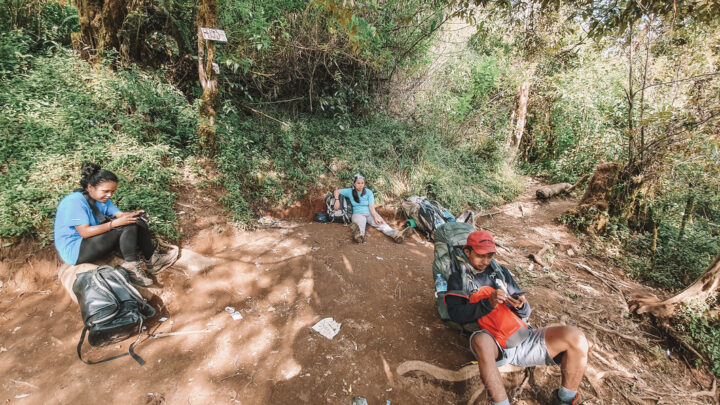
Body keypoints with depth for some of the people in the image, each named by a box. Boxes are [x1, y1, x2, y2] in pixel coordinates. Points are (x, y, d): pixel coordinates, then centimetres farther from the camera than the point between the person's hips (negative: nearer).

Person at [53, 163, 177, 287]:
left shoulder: (102, 198, 5)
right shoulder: (75, 201, -20)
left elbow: (119, 214, -2)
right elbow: (84, 232, -26)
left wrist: (134, 214, -23)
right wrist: (115, 223, -33)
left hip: (93, 241, 9)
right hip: (73, 250, -8)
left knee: (136, 222, -6)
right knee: (127, 227, -26)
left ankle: (152, 260, -8)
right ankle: (131, 267, -26)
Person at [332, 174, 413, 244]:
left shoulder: (368, 192, 5)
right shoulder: (350, 191, 8)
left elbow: (371, 206, -7)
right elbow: (336, 191, 14)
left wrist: (375, 217, -24)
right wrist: (337, 200, -7)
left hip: (371, 213, 2)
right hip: (358, 214, -2)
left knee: (382, 224, -27)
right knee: (359, 225, -38)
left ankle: (397, 234, -54)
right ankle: (359, 235, -75)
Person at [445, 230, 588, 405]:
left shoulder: (501, 272, 18)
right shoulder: (458, 279, 7)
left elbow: (525, 313, 16)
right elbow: (456, 314, -7)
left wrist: (521, 306, -9)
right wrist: (488, 303, -18)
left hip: (523, 337, 5)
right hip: (494, 346, -5)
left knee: (575, 337, -14)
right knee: (481, 340, -40)